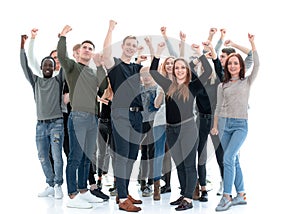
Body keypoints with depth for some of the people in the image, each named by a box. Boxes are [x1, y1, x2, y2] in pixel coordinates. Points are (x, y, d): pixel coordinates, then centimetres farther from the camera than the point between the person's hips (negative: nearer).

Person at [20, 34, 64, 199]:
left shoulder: (58, 80, 6)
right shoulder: (35, 81, 13)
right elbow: (25, 66, 7)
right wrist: (22, 45, 0)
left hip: (56, 123, -3)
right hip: (40, 125, 3)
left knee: (57, 157, -10)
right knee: (43, 158, 5)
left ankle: (58, 186, 0)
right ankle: (50, 186, 15)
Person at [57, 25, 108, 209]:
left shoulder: (93, 72, 22)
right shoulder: (72, 66, 5)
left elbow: (104, 86, 5)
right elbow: (61, 56, -16)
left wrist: (99, 65, 1)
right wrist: (63, 36, -16)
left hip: (93, 118, 7)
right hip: (78, 117, -7)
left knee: (87, 157, 12)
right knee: (76, 157, -7)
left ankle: (83, 191, 22)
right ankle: (72, 197, -3)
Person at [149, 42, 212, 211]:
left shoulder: (192, 87, 0)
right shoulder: (169, 86, 11)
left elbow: (208, 72, -8)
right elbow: (153, 71, 18)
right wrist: (159, 52, 14)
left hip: (188, 128, -5)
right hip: (171, 130, 5)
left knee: (189, 165, -1)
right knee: (179, 165, 12)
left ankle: (189, 199, 1)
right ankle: (183, 195, 22)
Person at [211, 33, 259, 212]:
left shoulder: (247, 82, 6)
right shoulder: (222, 86, 11)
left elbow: (257, 65, -8)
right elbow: (218, 107, 13)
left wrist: (252, 43, -11)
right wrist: (215, 126, 8)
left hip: (241, 125, -3)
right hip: (225, 124, 3)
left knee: (228, 158, -17)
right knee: (234, 160, 8)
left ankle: (227, 197, -11)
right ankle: (241, 195, 17)